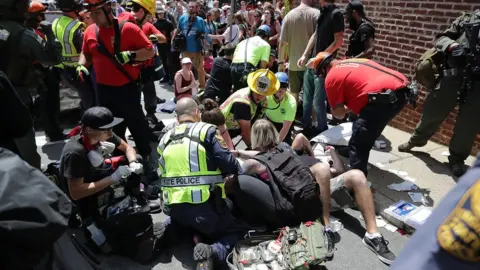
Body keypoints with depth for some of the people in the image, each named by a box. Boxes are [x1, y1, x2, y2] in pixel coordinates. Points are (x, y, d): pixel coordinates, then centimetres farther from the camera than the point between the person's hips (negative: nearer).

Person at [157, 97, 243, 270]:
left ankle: (171, 233, 6)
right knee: (234, 232, 16)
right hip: (205, 206, -5)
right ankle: (212, 251, -14)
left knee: (186, 224, 38)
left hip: (175, 208, 6)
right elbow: (230, 165, -11)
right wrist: (237, 170, 13)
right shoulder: (207, 131, -6)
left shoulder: (165, 140, 11)